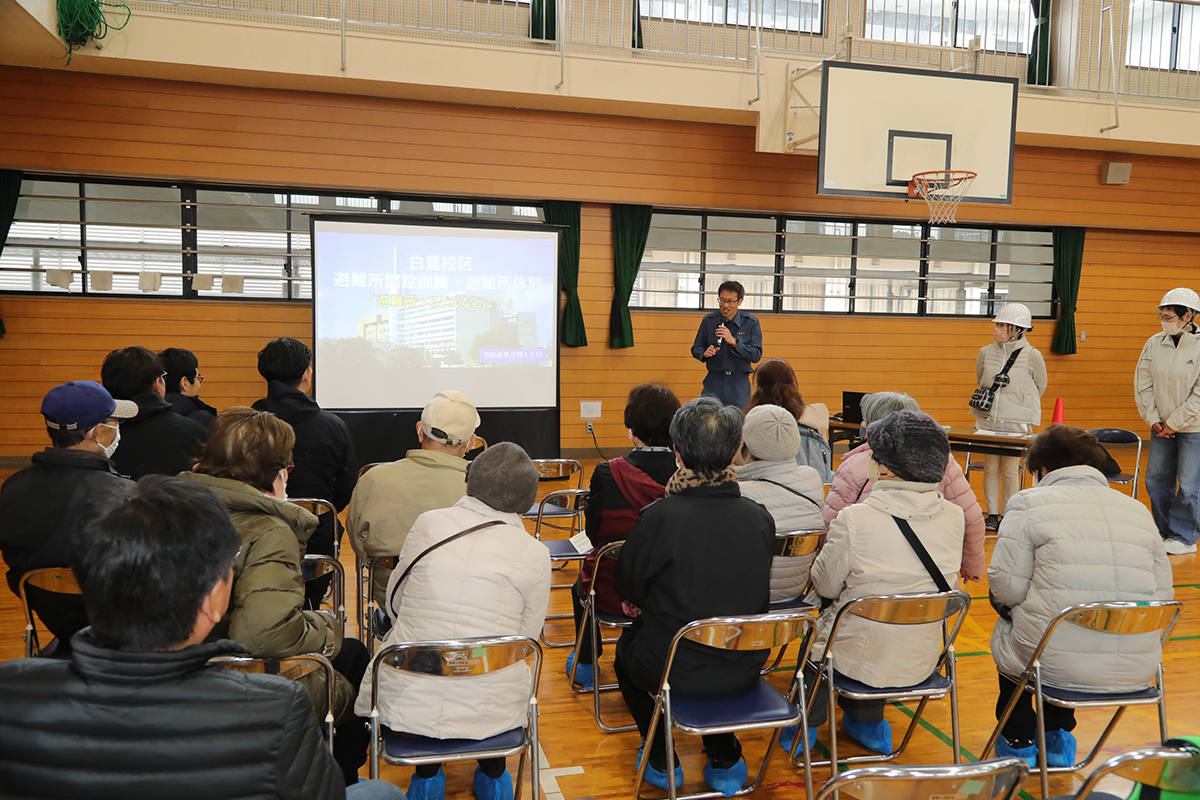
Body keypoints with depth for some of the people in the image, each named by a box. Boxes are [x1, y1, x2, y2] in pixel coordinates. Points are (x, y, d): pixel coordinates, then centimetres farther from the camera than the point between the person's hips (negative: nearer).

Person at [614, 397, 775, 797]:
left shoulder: (660, 516, -22)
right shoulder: (760, 518, -10)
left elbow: (629, 586, -8)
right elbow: (756, 595, 5)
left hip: (676, 672, -3)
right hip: (744, 672, 3)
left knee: (626, 645, 29)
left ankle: (661, 759, 35)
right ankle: (725, 761, 37)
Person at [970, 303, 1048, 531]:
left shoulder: (1031, 355, -6)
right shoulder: (986, 352, 3)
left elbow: (1040, 386, 7)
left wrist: (1020, 406, 10)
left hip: (1016, 422, -3)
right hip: (987, 419, 3)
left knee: (1010, 470, 0)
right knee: (990, 468, 6)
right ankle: (992, 515, 17)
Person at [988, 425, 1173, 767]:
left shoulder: (1029, 503, -5)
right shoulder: (1139, 510, 9)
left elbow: (1006, 589, -10)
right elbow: (1164, 594, 6)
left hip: (1057, 663, -5)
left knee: (1006, 632, 28)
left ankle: (1018, 743, 40)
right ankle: (1058, 741, 46)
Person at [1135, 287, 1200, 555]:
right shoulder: (1154, 344, 1)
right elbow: (1143, 384, 6)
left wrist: (1174, 423, -12)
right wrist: (1153, 420, -1)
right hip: (1162, 427, 5)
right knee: (1156, 480, 10)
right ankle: (1164, 532, 25)